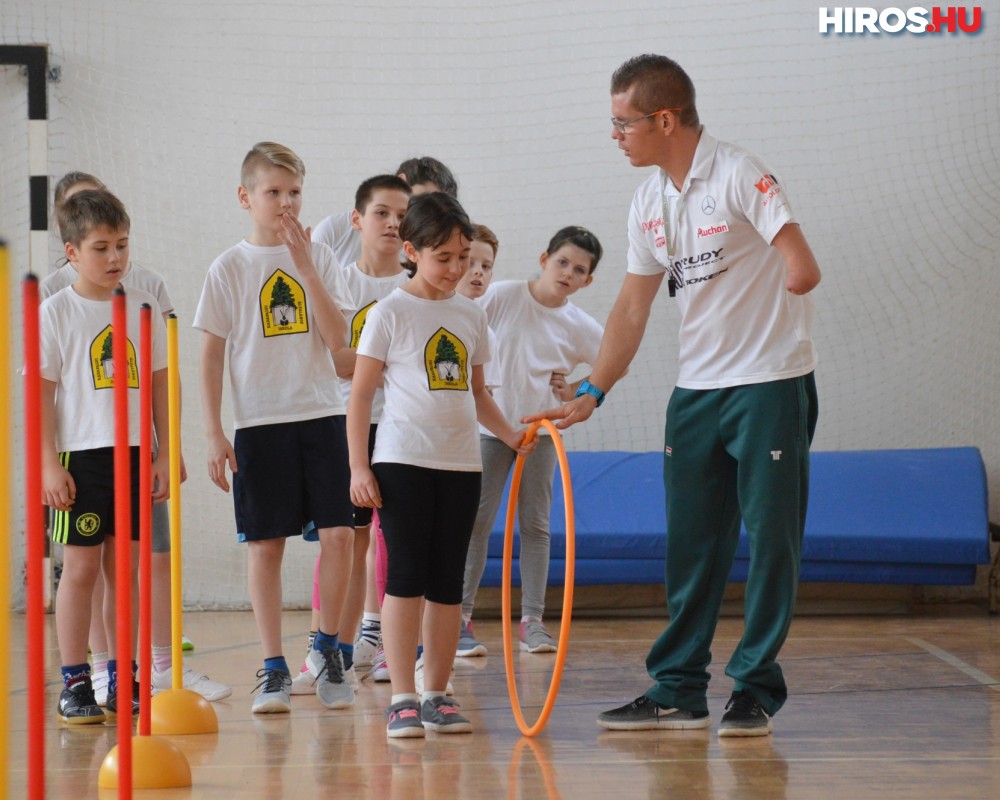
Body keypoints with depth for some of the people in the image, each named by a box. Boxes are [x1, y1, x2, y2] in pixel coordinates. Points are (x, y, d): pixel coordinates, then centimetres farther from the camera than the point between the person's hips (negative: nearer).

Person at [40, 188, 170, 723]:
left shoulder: (143, 307, 8)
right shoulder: (55, 313, -3)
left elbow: (159, 383, 12)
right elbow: (42, 391, -4)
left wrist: (167, 454, 7)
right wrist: (48, 463, -10)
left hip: (134, 453, 4)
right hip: (80, 454, -4)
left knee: (124, 567, 8)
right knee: (80, 566, -3)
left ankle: (122, 680, 16)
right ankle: (74, 684, 4)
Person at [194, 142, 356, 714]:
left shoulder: (320, 258, 5)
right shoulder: (230, 269, 1)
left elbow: (338, 339, -6)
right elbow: (213, 353, 3)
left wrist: (305, 266, -12)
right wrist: (214, 433, -3)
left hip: (322, 414, 1)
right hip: (259, 422, -1)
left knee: (338, 533, -6)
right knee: (267, 543, 1)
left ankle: (328, 649, 12)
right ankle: (274, 669, 9)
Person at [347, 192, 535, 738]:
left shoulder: (471, 316, 11)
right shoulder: (391, 313, -3)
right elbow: (361, 393, -3)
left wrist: (508, 433, 5)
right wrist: (358, 466, -9)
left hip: (461, 464, 5)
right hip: (403, 462, -5)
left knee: (448, 583, 6)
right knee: (406, 575, -8)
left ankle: (437, 695, 13)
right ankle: (402, 699, -6)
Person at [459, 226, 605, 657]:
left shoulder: (580, 326, -2)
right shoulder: (503, 296, -8)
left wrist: (575, 392, -4)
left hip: (540, 429, 2)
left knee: (536, 524, 5)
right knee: (477, 520, -3)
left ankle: (532, 621, 9)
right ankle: (460, 618, 2)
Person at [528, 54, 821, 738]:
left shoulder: (738, 174, -12)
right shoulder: (649, 202, 9)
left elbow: (802, 269, -19)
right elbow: (633, 308, 14)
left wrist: (792, 275, -35)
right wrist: (593, 392, 10)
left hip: (770, 381, -7)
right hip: (696, 389, 7)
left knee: (770, 541, -2)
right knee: (690, 545, 7)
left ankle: (756, 690, 4)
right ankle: (678, 691, 12)